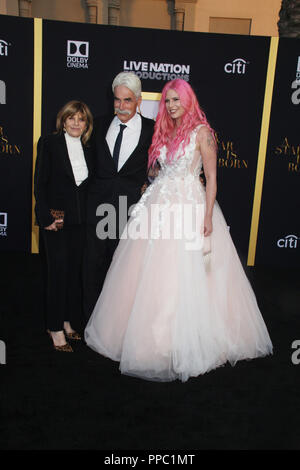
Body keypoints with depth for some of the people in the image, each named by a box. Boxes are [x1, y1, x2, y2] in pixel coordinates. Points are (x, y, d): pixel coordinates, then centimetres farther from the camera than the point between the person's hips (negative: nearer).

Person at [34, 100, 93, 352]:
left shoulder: (88, 149, 11)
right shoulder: (49, 143, -2)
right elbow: (40, 184, -7)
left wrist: (89, 216, 5)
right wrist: (47, 217, -14)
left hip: (80, 221, 5)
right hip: (56, 220, -5)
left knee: (75, 270, 10)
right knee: (58, 271, -3)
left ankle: (66, 320, 24)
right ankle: (56, 328, 10)